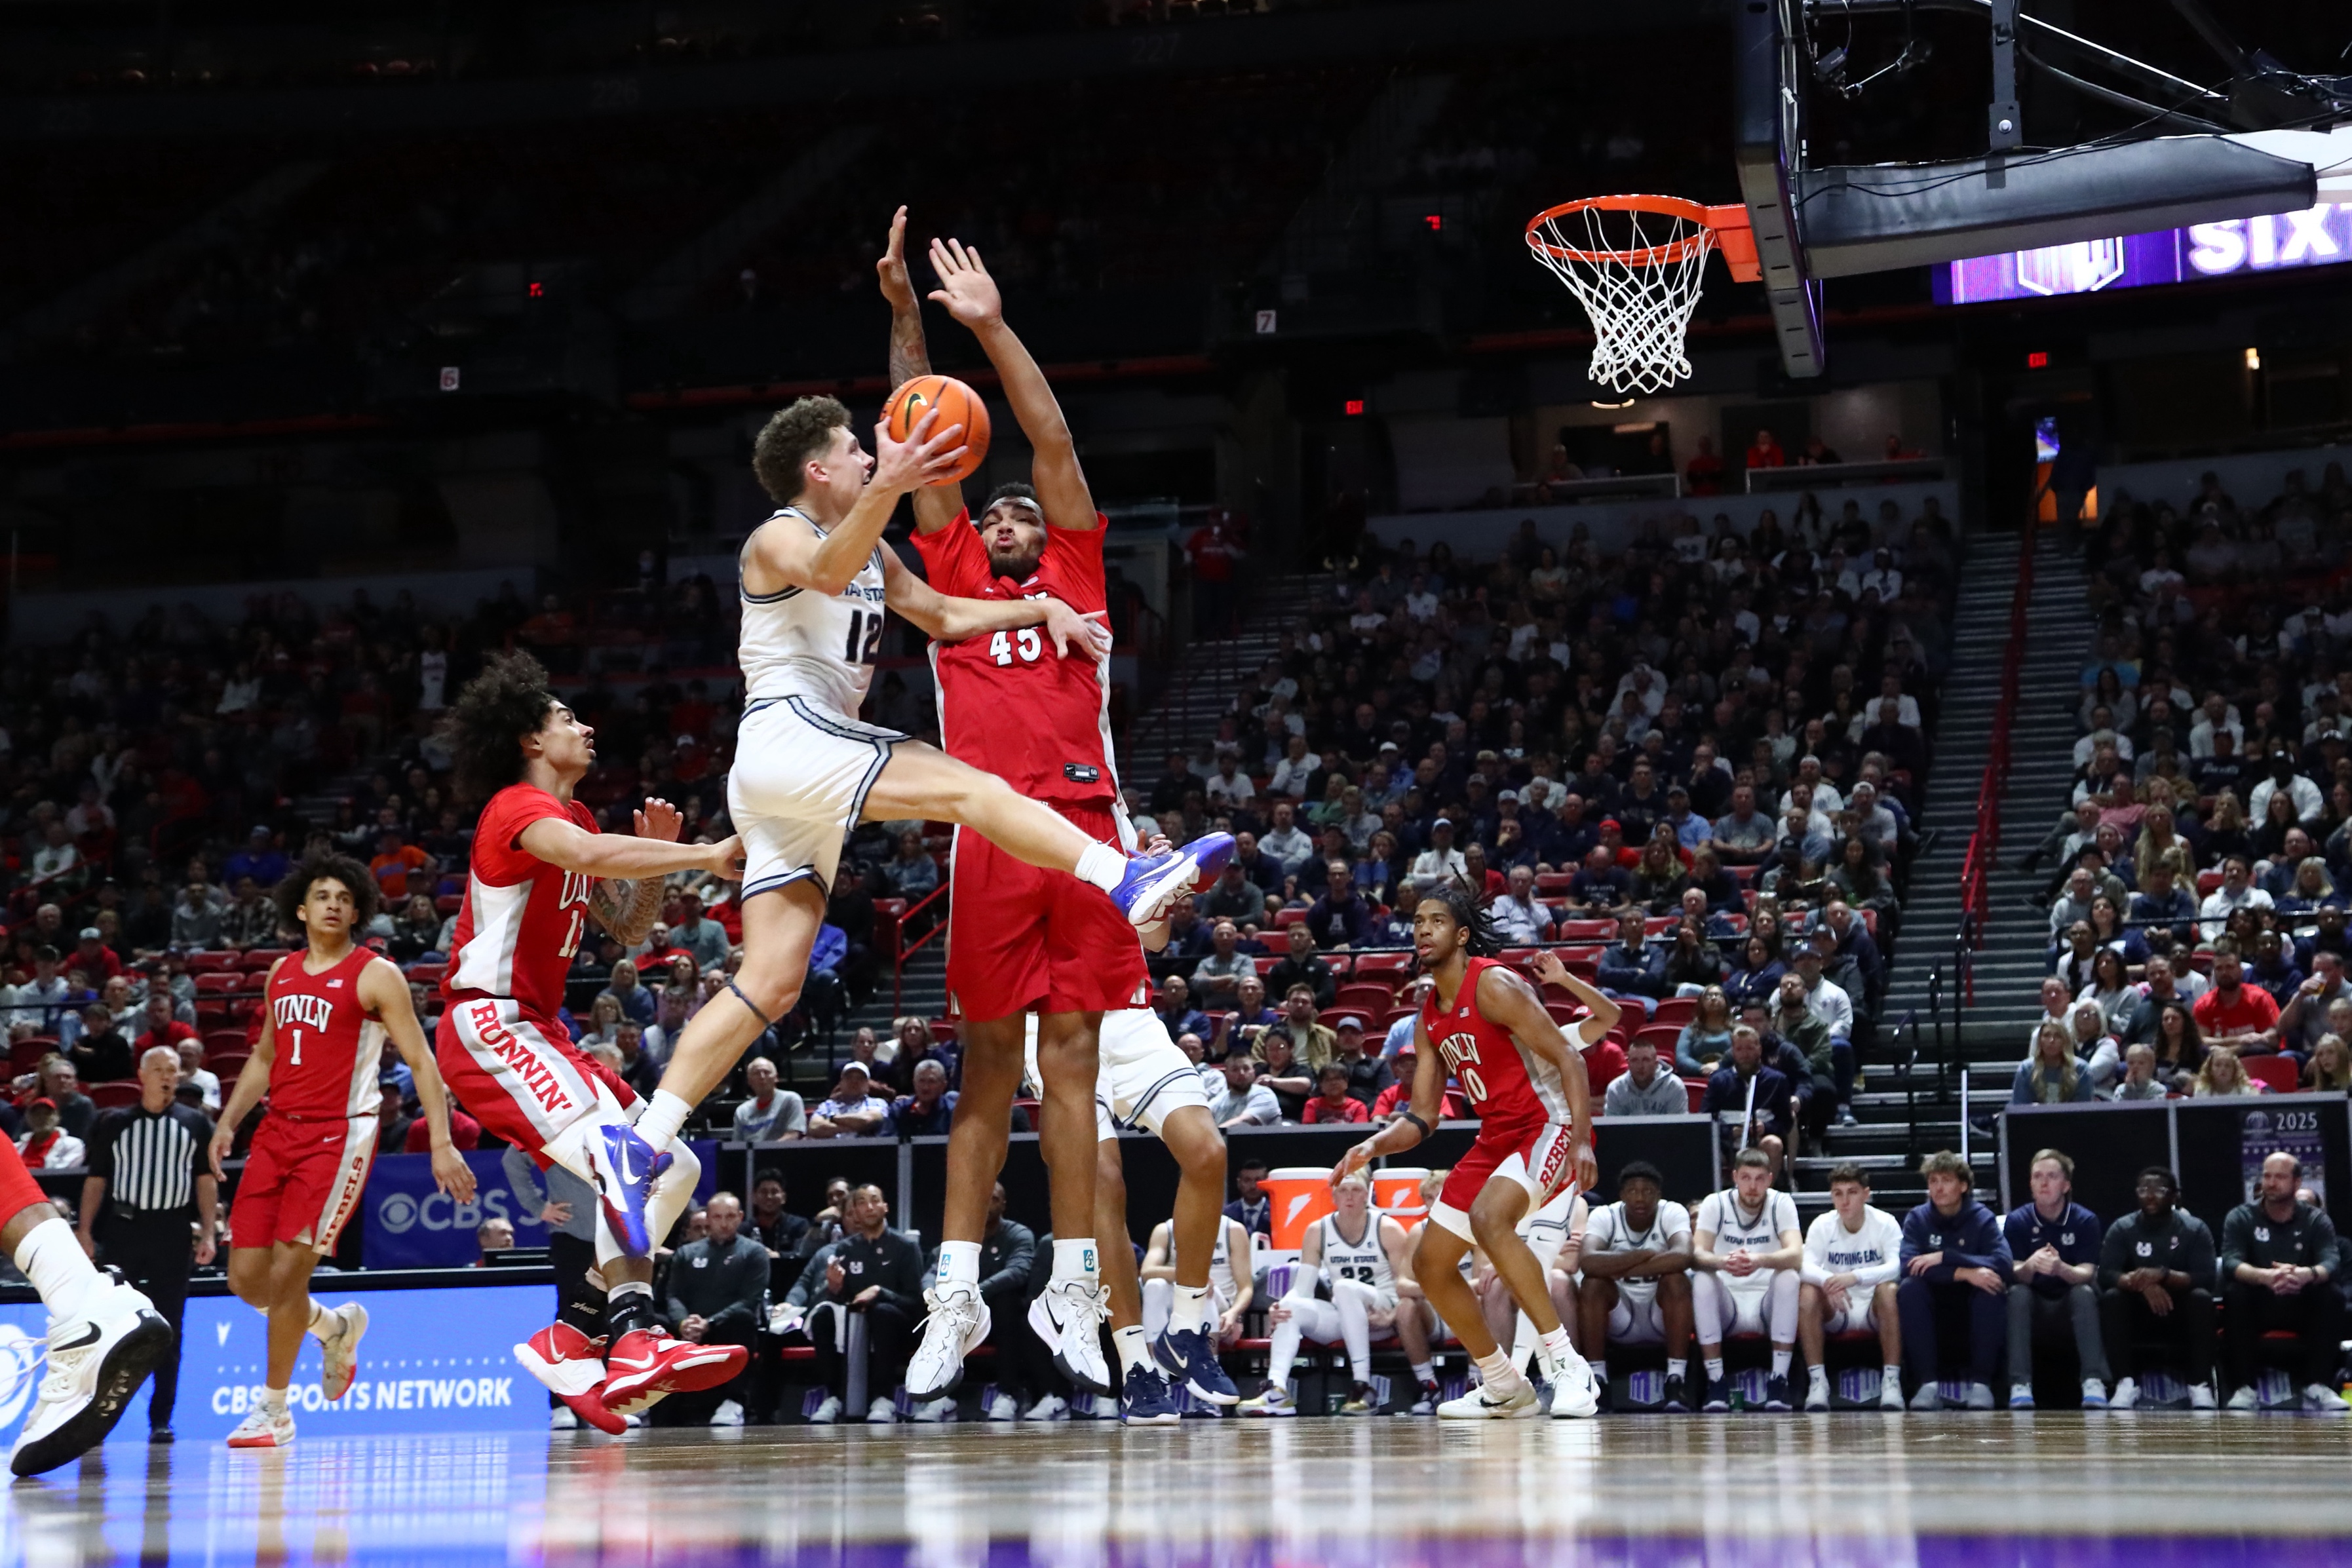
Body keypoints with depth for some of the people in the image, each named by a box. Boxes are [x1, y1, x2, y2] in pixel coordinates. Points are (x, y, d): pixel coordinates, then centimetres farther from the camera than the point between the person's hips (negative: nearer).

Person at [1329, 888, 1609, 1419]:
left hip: (1550, 1124, -9)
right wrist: (1373, 1145, -7)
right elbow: (1422, 1117, 13)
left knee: (1489, 1216, -35)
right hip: (1497, 1136, 9)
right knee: (1429, 1262, 8)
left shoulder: (1494, 986, -14)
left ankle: (1566, 1363, -32)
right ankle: (1503, 1386, 22)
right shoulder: (1429, 1019, 11)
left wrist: (1581, 1141, -30)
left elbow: (1568, 1058, -19)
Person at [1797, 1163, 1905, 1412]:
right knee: (1807, 1292, -27)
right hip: (1835, 1313, 2)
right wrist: (1828, 1281, -41)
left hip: (1875, 1310, -2)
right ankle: (1817, 1381, -23)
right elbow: (1806, 1267, -17)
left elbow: (1896, 1267, -23)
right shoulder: (1822, 1225, -3)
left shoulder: (1885, 1223, -8)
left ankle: (1892, 1380, -27)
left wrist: (1855, 1277, -40)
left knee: (1889, 1289, -33)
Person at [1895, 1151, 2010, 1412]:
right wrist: (1964, 1273, -32)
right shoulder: (1917, 1219, -2)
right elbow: (1909, 1266, -21)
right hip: (1932, 1309, 1)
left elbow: (2002, 1264, -22)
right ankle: (1928, 1383, -31)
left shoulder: (1983, 1218, -4)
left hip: (1973, 1307, -1)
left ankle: (1981, 1383, -25)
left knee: (1990, 1288, -31)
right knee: (1909, 1289, -29)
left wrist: (1944, 1257, -27)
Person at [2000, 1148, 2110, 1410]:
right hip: (2033, 1302, 1)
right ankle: (2020, 1385, -37)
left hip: (2071, 1302, 0)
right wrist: (2030, 1266, -41)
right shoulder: (2017, 1221, -8)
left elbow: (2087, 1274, -19)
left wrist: (2060, 1268, -43)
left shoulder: (2086, 1221, -9)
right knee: (2017, 1293, -31)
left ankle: (2094, 1381, -36)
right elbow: (2015, 1274, -16)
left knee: (2085, 1292, -31)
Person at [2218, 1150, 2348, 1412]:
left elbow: (2333, 1263, -20)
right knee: (2234, 1294, -32)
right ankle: (2245, 1388, -32)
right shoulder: (2240, 1218, -5)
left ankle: (2317, 1387, -29)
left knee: (2332, 1295, -28)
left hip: (2302, 1309, 1)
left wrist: (2307, 1274, -45)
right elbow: (2231, 1263, -22)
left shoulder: (2317, 1221, -2)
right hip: (2256, 1307, -1)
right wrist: (2264, 1276, -45)